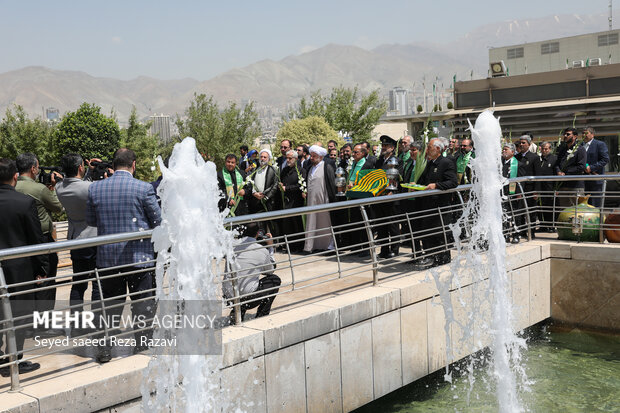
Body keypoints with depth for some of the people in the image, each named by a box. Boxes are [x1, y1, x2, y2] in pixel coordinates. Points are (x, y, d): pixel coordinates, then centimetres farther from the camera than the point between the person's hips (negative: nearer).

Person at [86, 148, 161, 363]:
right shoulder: (143, 188, -11)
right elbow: (157, 220, -4)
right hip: (138, 255, -3)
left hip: (107, 256, 3)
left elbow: (91, 220, 8)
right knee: (143, 304, 8)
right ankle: (143, 345, 14)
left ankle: (104, 348, 15)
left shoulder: (95, 188, -1)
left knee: (109, 304, 13)